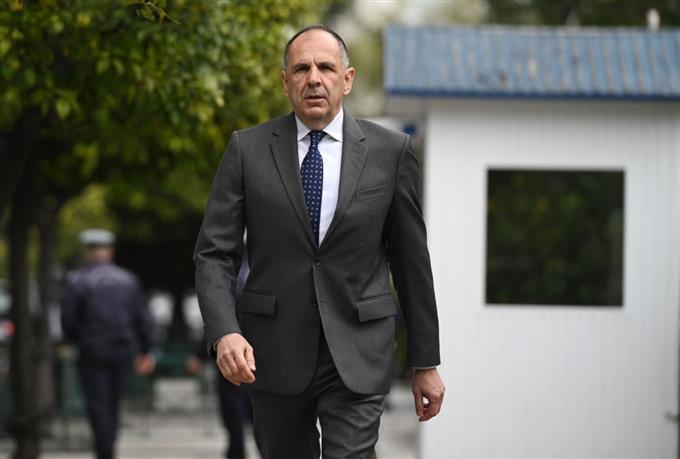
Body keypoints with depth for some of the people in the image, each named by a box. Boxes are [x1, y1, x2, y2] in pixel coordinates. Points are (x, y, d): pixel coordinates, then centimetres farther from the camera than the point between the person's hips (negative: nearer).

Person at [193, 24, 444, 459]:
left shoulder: (390, 151, 1)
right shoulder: (247, 149, 1)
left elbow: (412, 259, 5)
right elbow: (214, 254, -2)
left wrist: (426, 362, 7)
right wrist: (224, 333, -19)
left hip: (356, 356, -1)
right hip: (273, 353, 2)